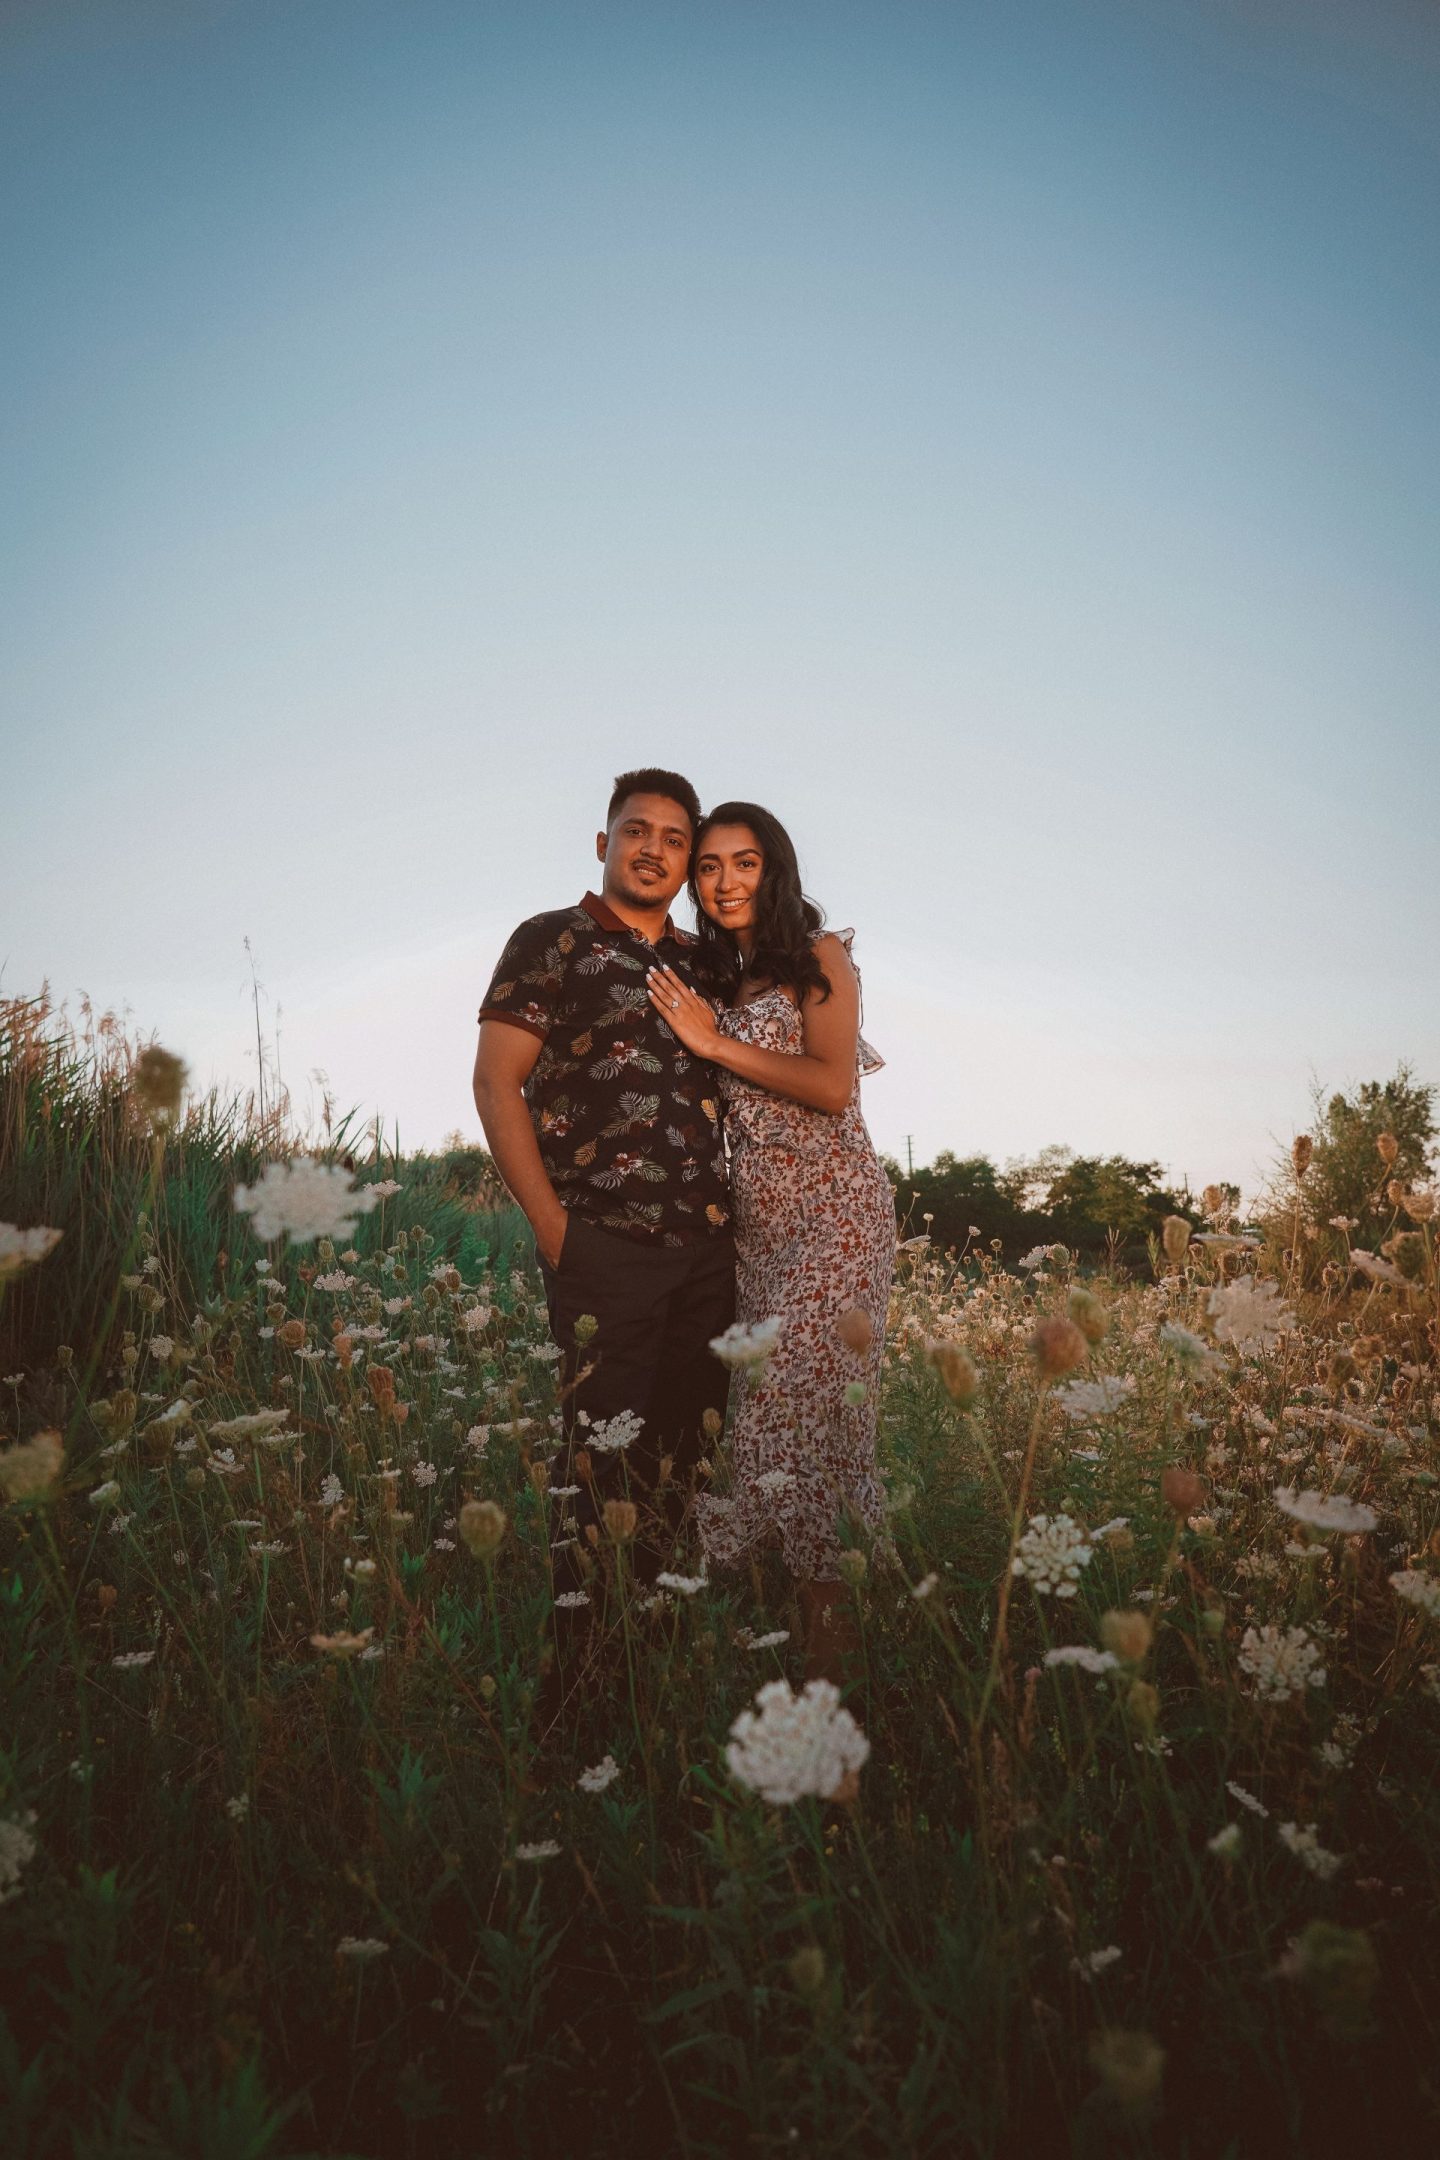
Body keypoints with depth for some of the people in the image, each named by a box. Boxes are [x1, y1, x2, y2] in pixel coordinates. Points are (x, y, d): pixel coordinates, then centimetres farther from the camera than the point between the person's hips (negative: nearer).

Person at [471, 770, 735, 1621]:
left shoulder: (703, 961, 17)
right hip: (605, 1240, -5)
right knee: (608, 1451, -5)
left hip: (709, 1244, 5)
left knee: (692, 1445, 9)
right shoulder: (552, 941, 2)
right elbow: (496, 1082, -3)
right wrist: (551, 1224, -9)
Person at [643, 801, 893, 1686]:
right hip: (753, 1217, 6)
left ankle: (829, 1635, -6)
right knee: (769, 1405, 1)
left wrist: (714, 1040, -10)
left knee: (801, 1401, -13)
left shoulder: (821, 958, -1)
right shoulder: (709, 976, 16)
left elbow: (833, 1085, -14)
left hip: (832, 1210, -6)